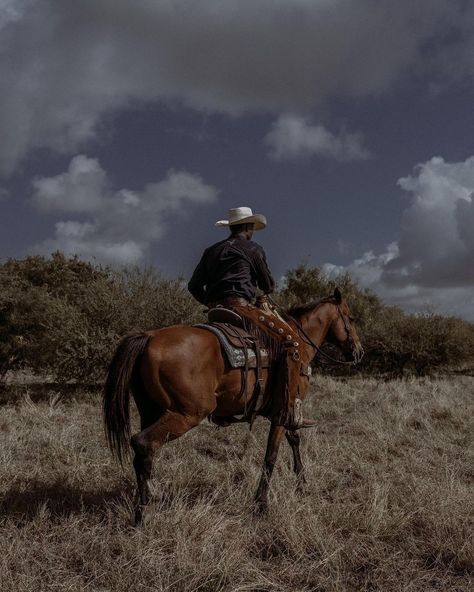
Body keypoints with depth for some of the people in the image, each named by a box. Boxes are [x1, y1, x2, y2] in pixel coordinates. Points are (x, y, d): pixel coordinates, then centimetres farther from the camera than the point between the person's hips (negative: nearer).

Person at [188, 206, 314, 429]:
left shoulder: (211, 251, 22)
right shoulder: (253, 249, 4)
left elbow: (194, 286, 18)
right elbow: (269, 285, 8)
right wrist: (262, 289, 30)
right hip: (242, 306, -8)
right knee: (290, 339, -9)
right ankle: (289, 412, -20)